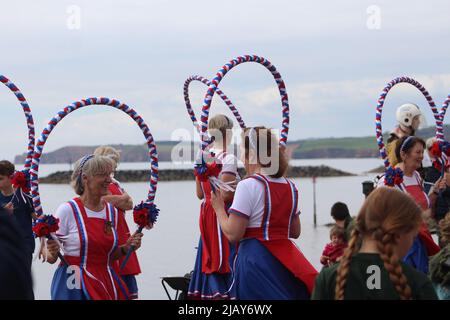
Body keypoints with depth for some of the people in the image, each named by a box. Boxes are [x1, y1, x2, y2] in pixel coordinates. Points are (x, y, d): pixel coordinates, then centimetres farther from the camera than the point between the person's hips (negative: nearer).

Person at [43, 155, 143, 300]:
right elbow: (48, 254, -6)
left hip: (106, 283, 5)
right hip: (75, 285, -5)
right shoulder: (67, 210, -10)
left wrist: (125, 248, 1)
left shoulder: (112, 211, 7)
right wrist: (52, 253, -27)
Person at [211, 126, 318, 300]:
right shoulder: (290, 186, 9)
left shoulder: (248, 186, -11)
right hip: (286, 258, 6)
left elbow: (233, 234, -14)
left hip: (255, 260, -6)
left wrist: (219, 208, 2)